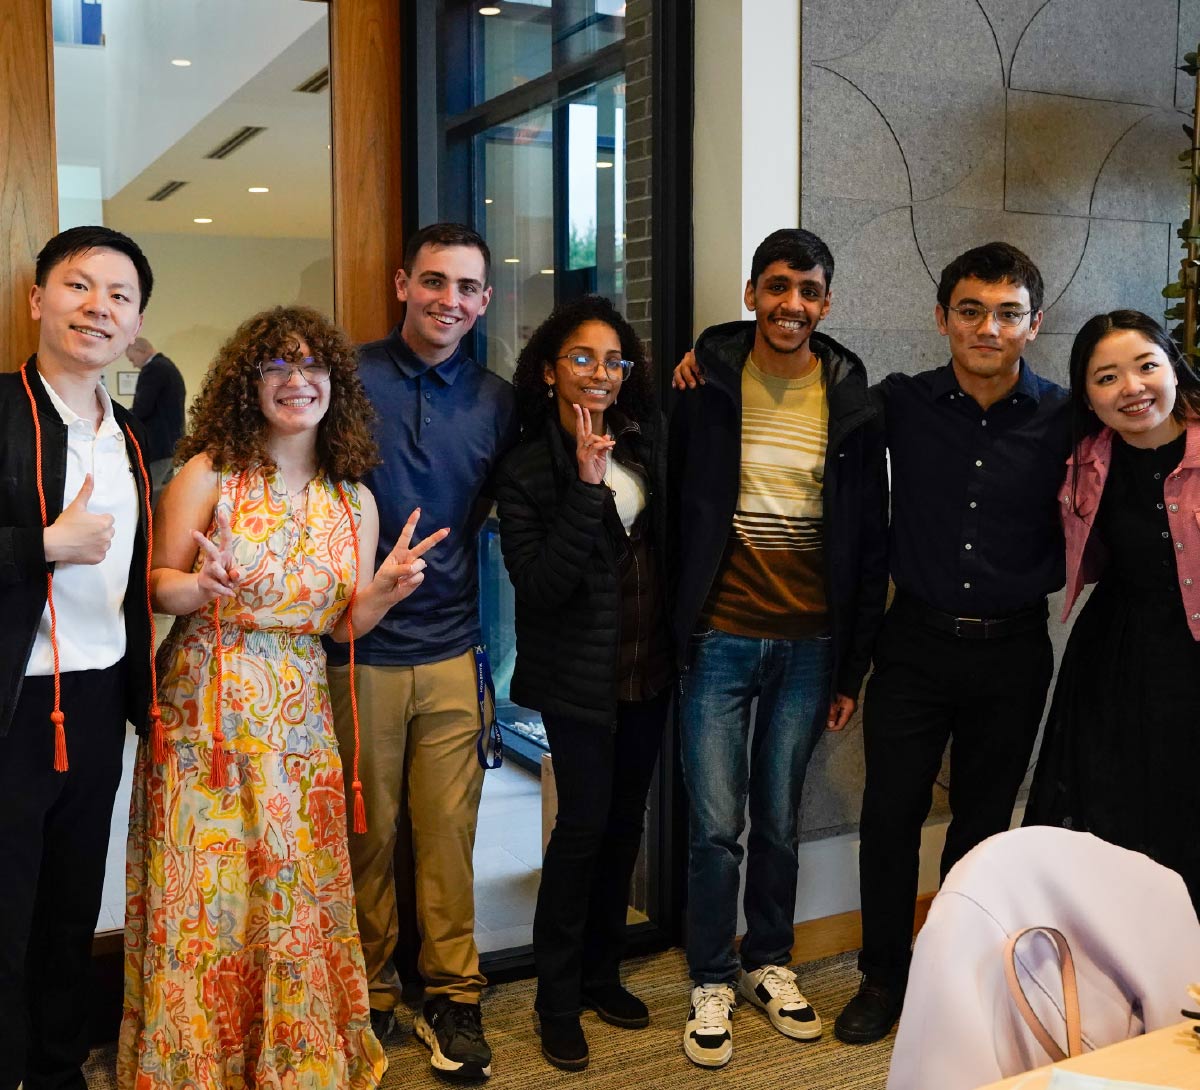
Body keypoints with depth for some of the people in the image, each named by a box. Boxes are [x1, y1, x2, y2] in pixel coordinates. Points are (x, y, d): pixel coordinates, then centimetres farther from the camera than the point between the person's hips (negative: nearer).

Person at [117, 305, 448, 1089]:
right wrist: (201, 586, -23)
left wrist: (385, 590, -12)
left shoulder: (354, 499, 5)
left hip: (299, 719, 3)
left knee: (295, 895, 7)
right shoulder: (209, 473, -5)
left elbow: (345, 625, 8)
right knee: (205, 897, 0)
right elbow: (157, 586, -2)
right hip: (205, 713, -3)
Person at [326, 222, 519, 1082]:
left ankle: (453, 997, 22)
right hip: (360, 650, -2)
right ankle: (370, 997, 26)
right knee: (366, 834, 9)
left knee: (449, 833, 6)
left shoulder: (498, 402, 6)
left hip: (453, 655, 2)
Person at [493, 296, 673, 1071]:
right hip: (580, 676, -5)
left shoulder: (649, 439, 3)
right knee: (584, 822, -5)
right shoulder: (526, 470, -10)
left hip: (650, 665, 5)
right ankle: (559, 1000, 14)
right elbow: (538, 585, -20)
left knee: (625, 819, 13)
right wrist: (585, 485, -25)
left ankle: (604, 975, 30)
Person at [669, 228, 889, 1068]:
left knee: (780, 820, 14)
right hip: (719, 640, -2)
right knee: (717, 824, 3)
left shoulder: (852, 402, 1)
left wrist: (853, 666, 5)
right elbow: (673, 513, -1)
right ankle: (712, 982, 23)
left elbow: (870, 540, 5)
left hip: (809, 644, 2)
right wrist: (674, 629, -5)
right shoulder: (706, 385, -4)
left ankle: (768, 963, 35)